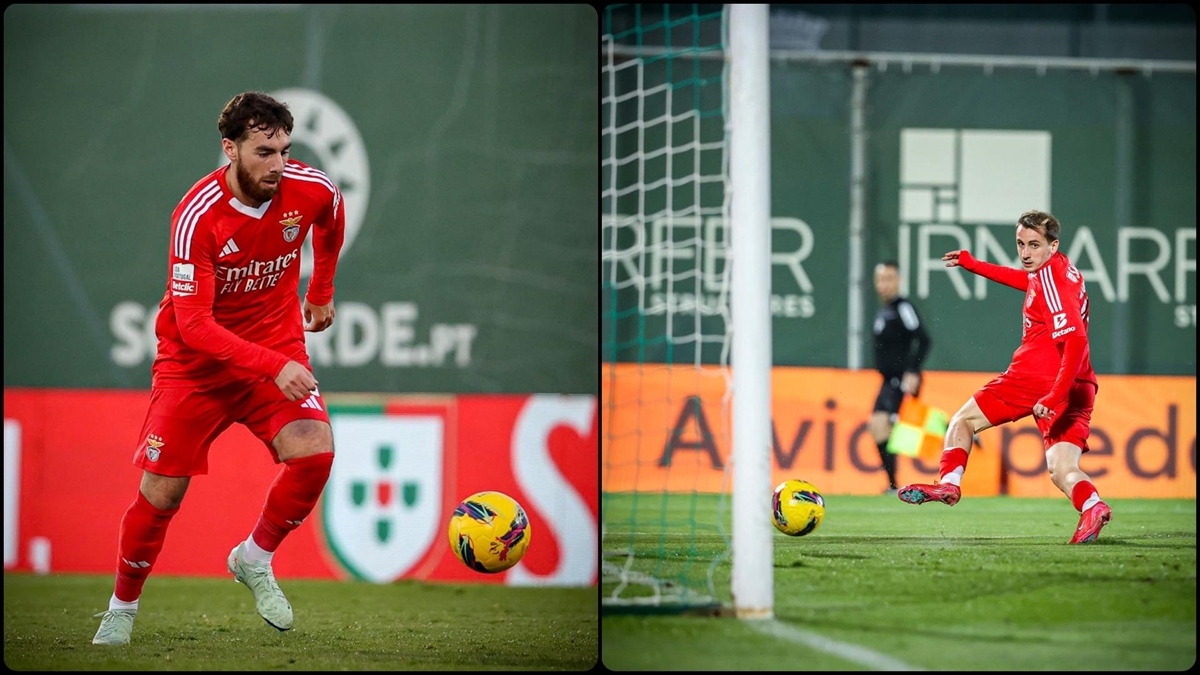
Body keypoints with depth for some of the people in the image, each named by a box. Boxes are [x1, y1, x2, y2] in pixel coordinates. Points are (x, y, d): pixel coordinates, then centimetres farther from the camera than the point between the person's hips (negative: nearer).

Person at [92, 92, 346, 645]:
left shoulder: (311, 190, -13)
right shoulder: (196, 217, -25)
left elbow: (331, 220, 15)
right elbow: (193, 324, -28)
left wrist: (321, 292, 24)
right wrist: (273, 367, -38)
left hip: (277, 345, 3)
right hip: (196, 357, -3)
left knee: (315, 452, -22)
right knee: (161, 493, -5)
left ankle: (255, 559, 3)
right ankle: (121, 609, 19)